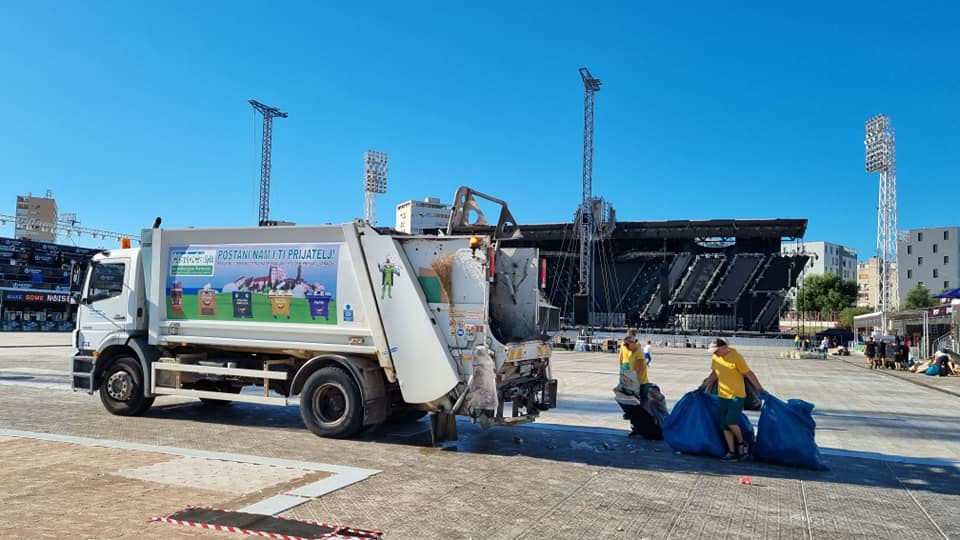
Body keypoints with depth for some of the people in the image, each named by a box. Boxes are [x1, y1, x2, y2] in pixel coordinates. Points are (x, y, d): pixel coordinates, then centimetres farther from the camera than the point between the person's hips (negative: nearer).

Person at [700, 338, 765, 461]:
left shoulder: (736, 357, -15)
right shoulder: (715, 359, 4)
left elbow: (749, 374, -11)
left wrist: (759, 389, -12)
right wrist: (704, 385, 20)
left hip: (736, 396, -6)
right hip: (722, 396, 7)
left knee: (731, 422, -13)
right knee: (725, 425, 5)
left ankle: (741, 443, 14)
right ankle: (732, 452, 13)